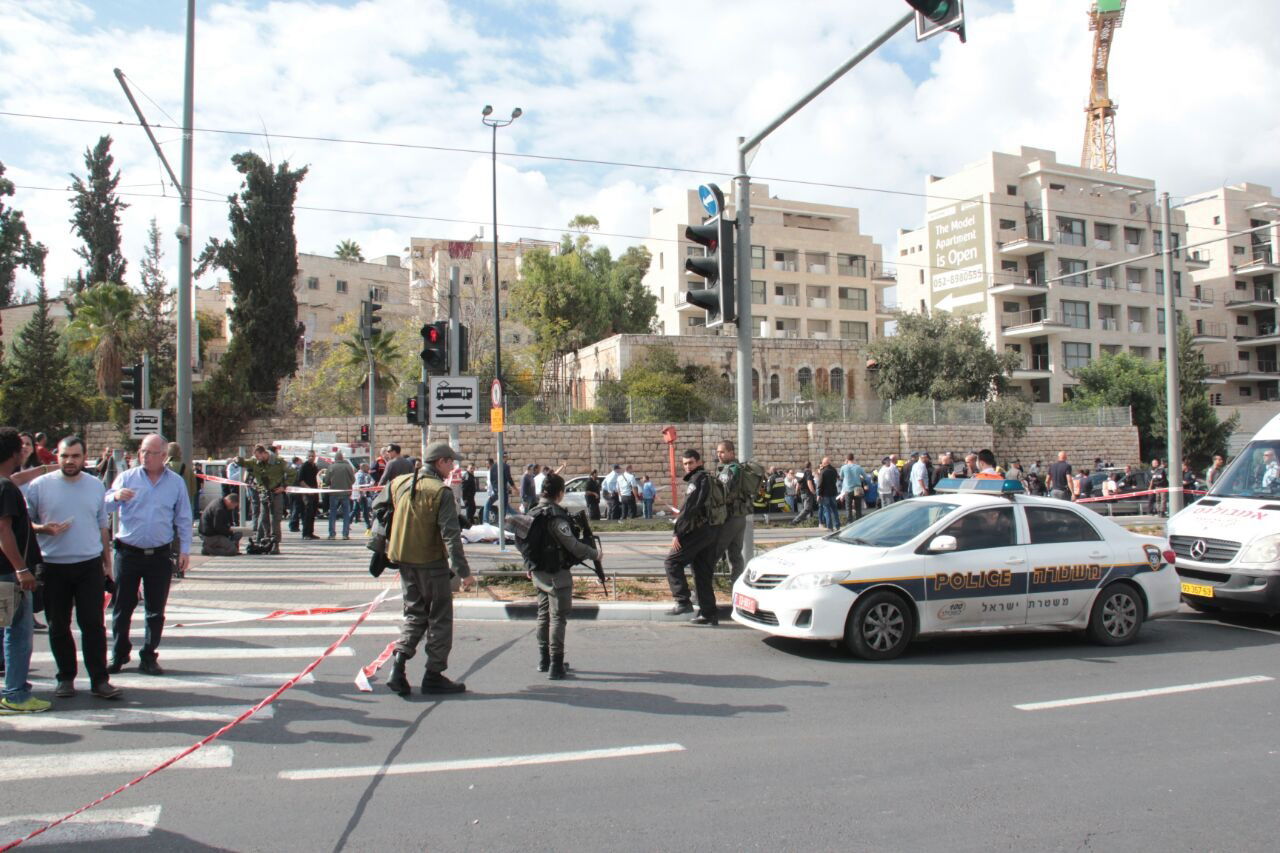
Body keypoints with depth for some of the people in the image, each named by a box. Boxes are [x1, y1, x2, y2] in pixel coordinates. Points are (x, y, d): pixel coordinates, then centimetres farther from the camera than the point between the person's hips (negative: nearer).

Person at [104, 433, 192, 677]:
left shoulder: (176, 483, 7)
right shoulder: (127, 477, 4)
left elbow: (183, 519, 11)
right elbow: (106, 506, -5)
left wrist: (184, 550, 5)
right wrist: (116, 496, -27)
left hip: (160, 556, 0)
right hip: (128, 553, 0)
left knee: (156, 610, 5)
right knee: (122, 607, 6)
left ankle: (149, 658, 15)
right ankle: (118, 656, 18)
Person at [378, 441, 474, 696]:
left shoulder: (399, 483, 4)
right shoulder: (441, 492, -16)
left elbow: (377, 507, 18)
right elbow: (450, 534, -21)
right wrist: (463, 571, -20)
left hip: (403, 560, 6)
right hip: (431, 563, -6)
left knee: (415, 613, 18)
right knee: (440, 618, 7)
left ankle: (398, 665, 2)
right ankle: (434, 675, 11)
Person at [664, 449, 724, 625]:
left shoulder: (698, 479, -10)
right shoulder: (710, 479, 20)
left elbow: (689, 509, -18)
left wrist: (678, 533, -18)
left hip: (700, 529, -9)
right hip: (713, 530, 9)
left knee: (672, 561, -3)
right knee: (703, 572, 11)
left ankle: (683, 602, -8)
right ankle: (709, 613, 12)